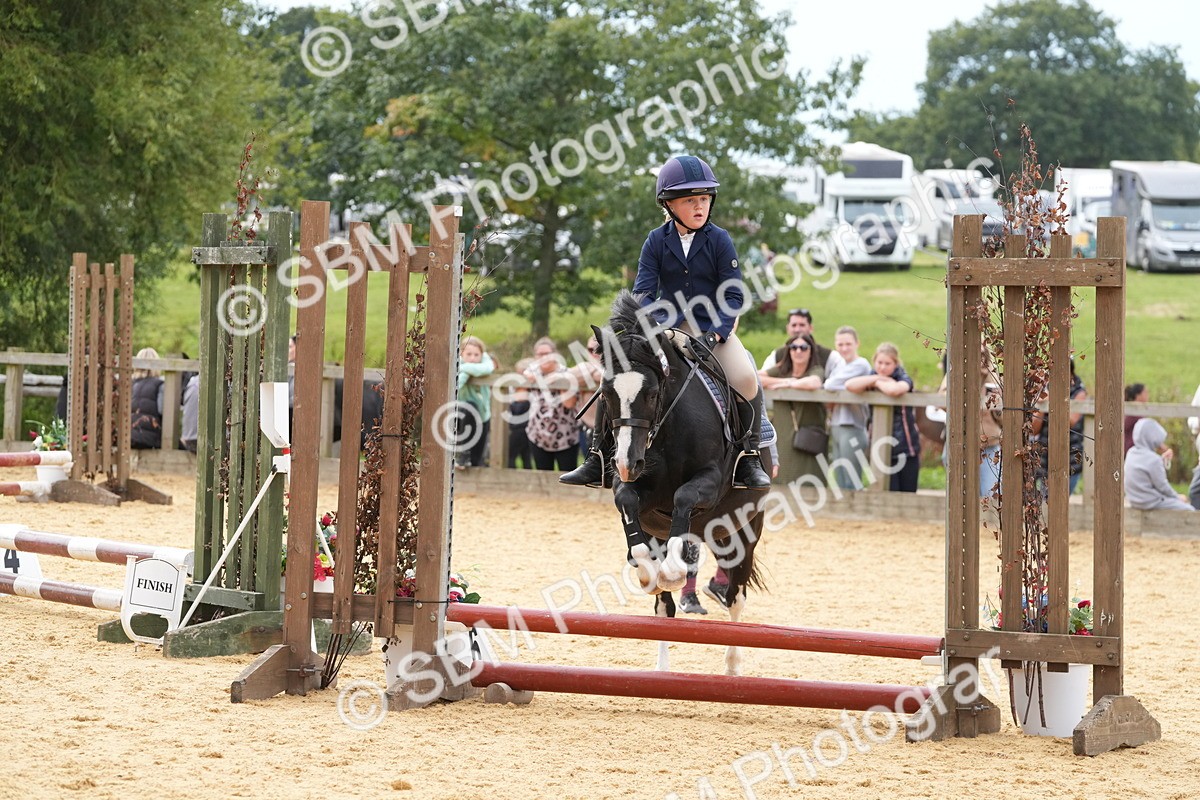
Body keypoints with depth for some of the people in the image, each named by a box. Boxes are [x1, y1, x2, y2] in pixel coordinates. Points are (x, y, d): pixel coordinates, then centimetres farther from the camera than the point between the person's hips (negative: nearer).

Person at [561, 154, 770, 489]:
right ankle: (599, 459, -4)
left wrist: (713, 335, -24)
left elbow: (734, 296, -9)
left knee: (745, 379, -26)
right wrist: (659, 326, -25)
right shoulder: (657, 241, -2)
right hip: (666, 327, 2)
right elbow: (643, 291, -6)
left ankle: (749, 460, -11)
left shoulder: (720, 241, -6)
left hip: (713, 327, -2)